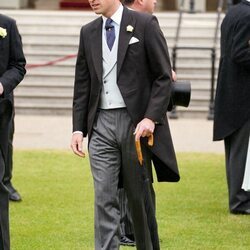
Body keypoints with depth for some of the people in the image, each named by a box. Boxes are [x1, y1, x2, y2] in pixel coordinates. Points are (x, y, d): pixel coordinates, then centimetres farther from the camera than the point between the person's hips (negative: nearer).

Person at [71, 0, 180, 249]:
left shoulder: (145, 24, -3)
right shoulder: (88, 32, 11)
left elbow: (164, 76, -5)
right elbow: (82, 85, 14)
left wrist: (151, 118, -15)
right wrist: (78, 128, 6)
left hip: (136, 123, -3)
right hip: (101, 124, 3)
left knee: (139, 195, 6)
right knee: (104, 198, -3)